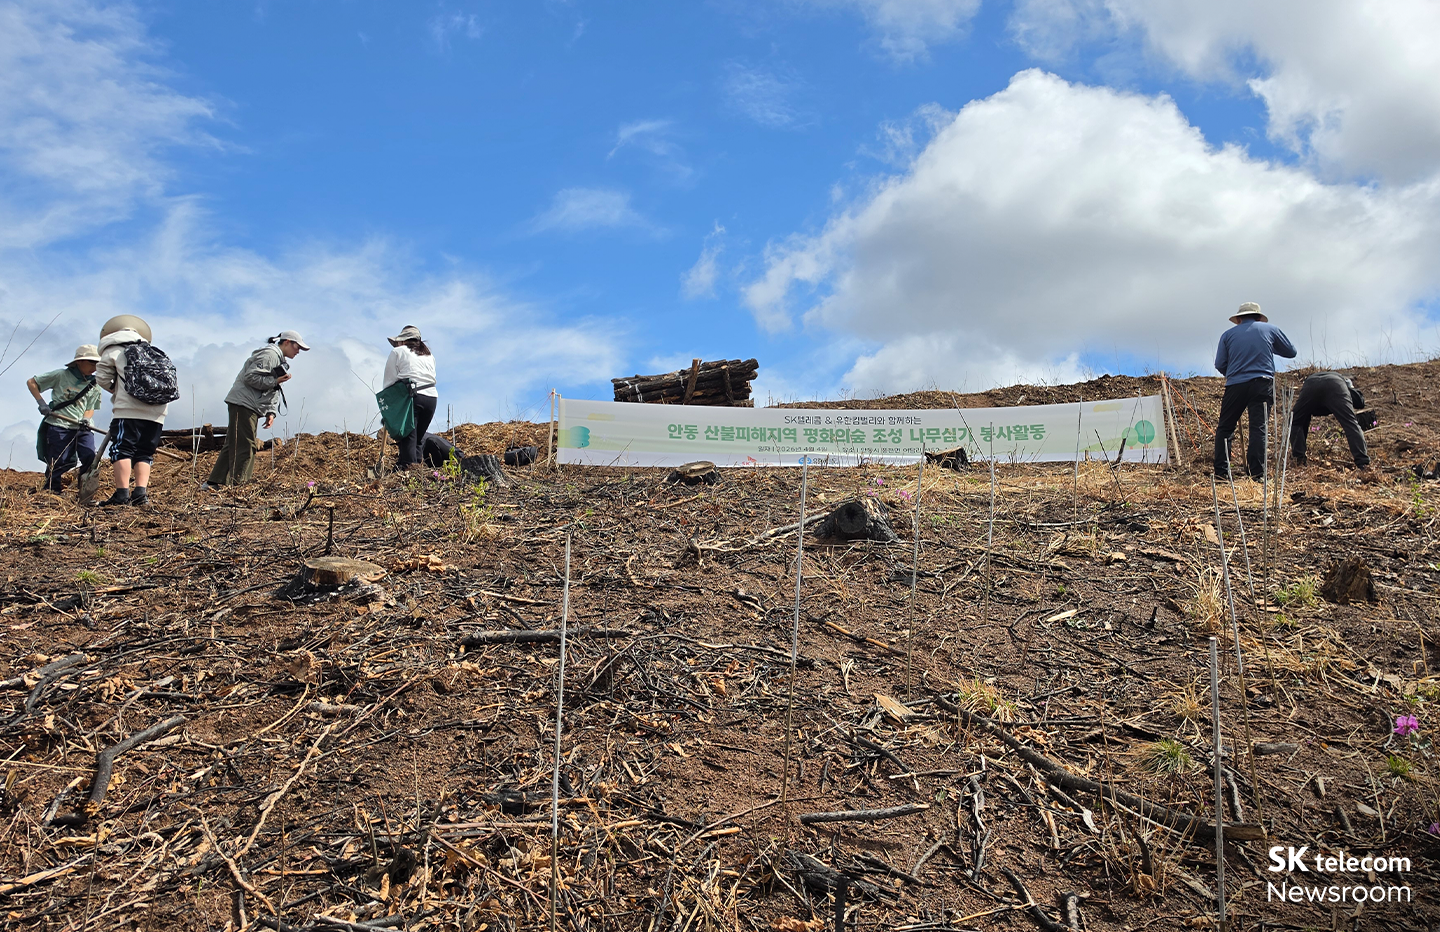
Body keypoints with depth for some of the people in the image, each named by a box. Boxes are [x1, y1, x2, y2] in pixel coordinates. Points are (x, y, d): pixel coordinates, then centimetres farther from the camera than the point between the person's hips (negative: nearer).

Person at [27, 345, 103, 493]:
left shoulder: (94, 385, 11)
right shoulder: (61, 375, 0)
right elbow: (31, 382, 6)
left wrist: (86, 419, -8)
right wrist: (42, 403, -4)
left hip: (82, 428, 3)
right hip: (59, 426, -3)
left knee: (91, 458, -16)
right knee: (59, 463, -4)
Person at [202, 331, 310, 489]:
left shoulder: (280, 361, 24)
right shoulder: (269, 354, -9)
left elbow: (274, 391, 21)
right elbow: (250, 377, -19)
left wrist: (271, 412, 9)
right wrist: (274, 381, -17)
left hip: (251, 408, 10)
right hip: (243, 404, -10)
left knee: (233, 445, 11)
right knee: (244, 445, -13)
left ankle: (213, 482, 16)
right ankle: (236, 484, -14)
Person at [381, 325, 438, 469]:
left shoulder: (398, 352, 10)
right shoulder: (429, 355, 26)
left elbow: (390, 380, 6)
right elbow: (433, 379, 18)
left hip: (411, 397, -5)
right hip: (432, 398, 5)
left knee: (408, 435, -8)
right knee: (419, 437, 10)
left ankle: (409, 465, -19)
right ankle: (417, 463, 1)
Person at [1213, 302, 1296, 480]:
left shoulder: (1228, 334, 10)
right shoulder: (1270, 329, 10)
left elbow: (1219, 364, 5)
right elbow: (1291, 351, 18)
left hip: (1235, 385, 0)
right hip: (1262, 384, 0)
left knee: (1224, 428, 8)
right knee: (1258, 428, -2)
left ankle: (1221, 472, 3)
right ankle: (1257, 473, -9)